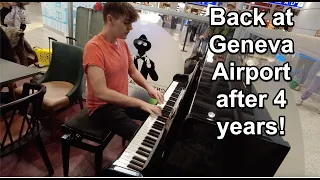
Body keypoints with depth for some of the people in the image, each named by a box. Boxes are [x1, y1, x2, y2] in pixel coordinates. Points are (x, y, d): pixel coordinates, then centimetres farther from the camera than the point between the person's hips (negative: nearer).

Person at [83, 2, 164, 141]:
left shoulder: (122, 43, 3)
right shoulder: (94, 47, -24)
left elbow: (133, 71, 13)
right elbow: (101, 93, -31)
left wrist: (149, 87, -6)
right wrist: (140, 103, -31)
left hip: (122, 101, 8)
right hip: (102, 107, -8)